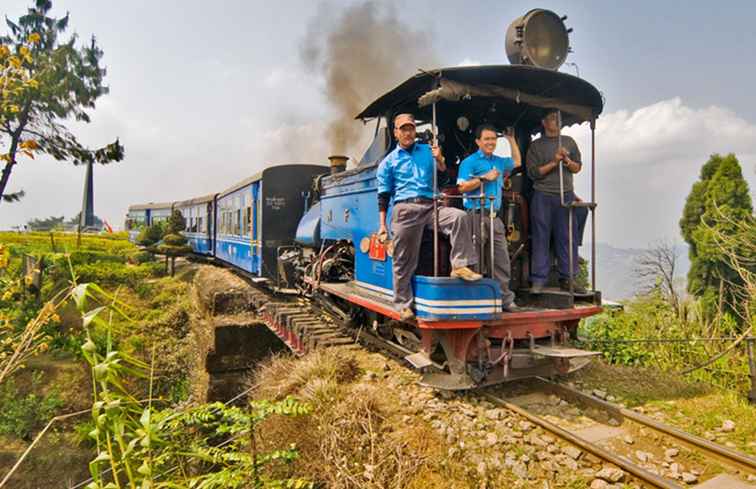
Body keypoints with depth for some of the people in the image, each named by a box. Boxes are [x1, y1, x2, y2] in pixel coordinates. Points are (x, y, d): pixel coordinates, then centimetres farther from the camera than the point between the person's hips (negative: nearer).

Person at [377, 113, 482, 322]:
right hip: (405, 209, -1)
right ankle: (403, 305, 8)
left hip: (430, 206, 2)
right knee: (404, 261, -2)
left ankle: (460, 265, -21)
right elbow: (383, 196, 11)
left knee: (460, 216, -25)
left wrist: (440, 160, -14)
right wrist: (382, 225, 3)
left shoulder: (428, 151, 18)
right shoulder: (389, 162, 13)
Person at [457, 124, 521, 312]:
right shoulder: (470, 162, -2)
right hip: (477, 216, -7)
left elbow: (517, 161, 40)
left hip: (495, 217, 7)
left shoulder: (499, 161, 20)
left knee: (502, 260, 6)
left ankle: (505, 299, 14)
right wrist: (485, 178, -11)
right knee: (475, 262, -3)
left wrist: (511, 139, 36)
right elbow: (462, 187, -13)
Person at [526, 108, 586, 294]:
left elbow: (577, 167, 16)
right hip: (543, 196, -3)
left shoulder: (569, 142, 17)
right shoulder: (536, 145, 6)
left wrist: (567, 161, -4)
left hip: (566, 195, 3)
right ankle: (538, 280, 2)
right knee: (541, 238, -3)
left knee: (568, 237, 2)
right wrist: (554, 162, -11)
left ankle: (567, 279, 10)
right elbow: (533, 172, -3)